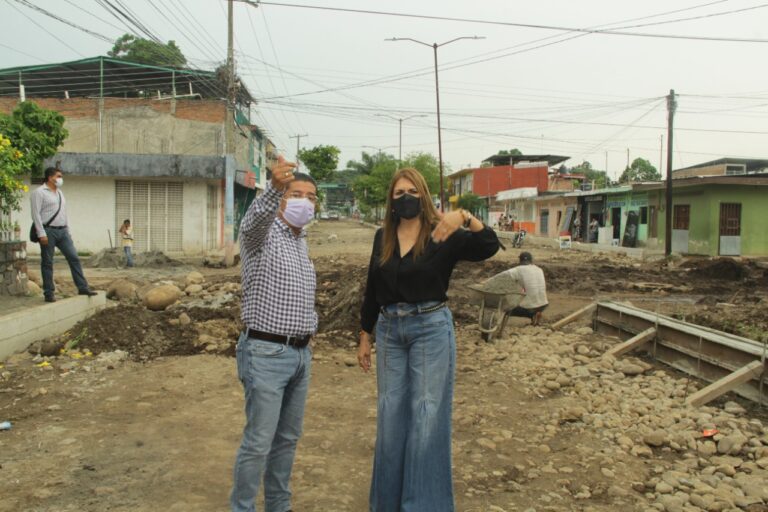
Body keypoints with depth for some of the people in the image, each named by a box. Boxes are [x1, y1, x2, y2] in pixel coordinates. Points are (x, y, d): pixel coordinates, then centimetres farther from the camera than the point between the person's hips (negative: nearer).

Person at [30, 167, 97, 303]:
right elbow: (36, 214, -12)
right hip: (48, 231, -7)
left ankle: (82, 287, 3)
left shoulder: (59, 193, 18)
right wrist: (41, 234, -18)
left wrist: (67, 230, 16)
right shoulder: (39, 192, -6)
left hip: (62, 231, 7)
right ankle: (49, 293, 7)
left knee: (74, 258, 1)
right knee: (47, 263, 1)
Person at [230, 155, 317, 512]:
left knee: (288, 438, 16)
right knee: (258, 442, -2)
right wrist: (274, 187, -56)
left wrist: (309, 326, 14)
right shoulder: (262, 233, -10)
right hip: (267, 353, -8)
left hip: (301, 353, 8)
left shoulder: (301, 241, 14)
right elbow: (256, 218, -37)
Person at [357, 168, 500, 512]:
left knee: (427, 415, 1)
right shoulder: (383, 237, 6)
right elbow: (372, 289, 11)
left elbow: (488, 247, -23)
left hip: (431, 329, -4)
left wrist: (464, 217, -40)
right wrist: (365, 336, 12)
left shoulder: (443, 235, -7)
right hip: (389, 330, 4)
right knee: (390, 414, 13)